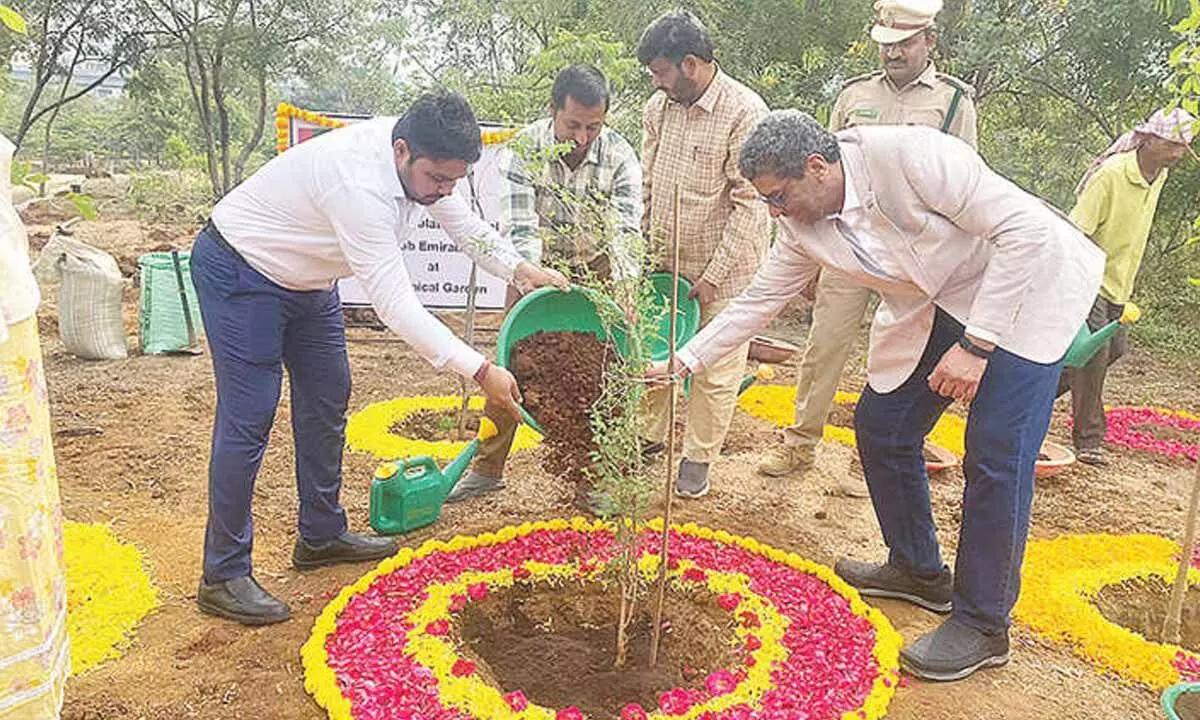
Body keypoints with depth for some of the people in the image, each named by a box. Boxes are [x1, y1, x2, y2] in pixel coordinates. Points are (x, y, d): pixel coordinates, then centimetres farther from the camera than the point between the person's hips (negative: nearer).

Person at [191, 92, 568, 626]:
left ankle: (322, 536, 27)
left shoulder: (420, 158, -11)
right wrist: (479, 370, -40)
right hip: (240, 275, -9)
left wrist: (520, 269, -12)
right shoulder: (359, 183, -38)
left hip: (306, 278, 9)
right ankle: (222, 577, 2)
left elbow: (465, 225, 4)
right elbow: (395, 304, -39)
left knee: (326, 402, 12)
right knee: (248, 420, -10)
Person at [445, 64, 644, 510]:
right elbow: (519, 229, -27)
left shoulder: (620, 157, -20)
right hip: (536, 266, 0)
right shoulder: (523, 151, -21)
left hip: (598, 270, 0)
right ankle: (488, 469, 14)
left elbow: (627, 232, -25)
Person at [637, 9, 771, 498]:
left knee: (715, 369, 4)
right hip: (664, 259, 6)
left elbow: (750, 205, -17)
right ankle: (650, 435, 34)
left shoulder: (746, 113, -16)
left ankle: (698, 458, 22)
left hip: (724, 265, -6)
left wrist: (713, 276, -16)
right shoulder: (658, 107, 3)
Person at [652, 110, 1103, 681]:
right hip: (931, 307, 7)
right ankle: (917, 570, 27)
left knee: (995, 456, -12)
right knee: (880, 428, 5)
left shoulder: (908, 154, -29)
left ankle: (983, 624, 5)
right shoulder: (802, 227, -7)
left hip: (1023, 286, -7)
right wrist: (682, 362, 0)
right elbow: (757, 302, 4)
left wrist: (975, 344, -28)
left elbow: (1024, 229, -27)